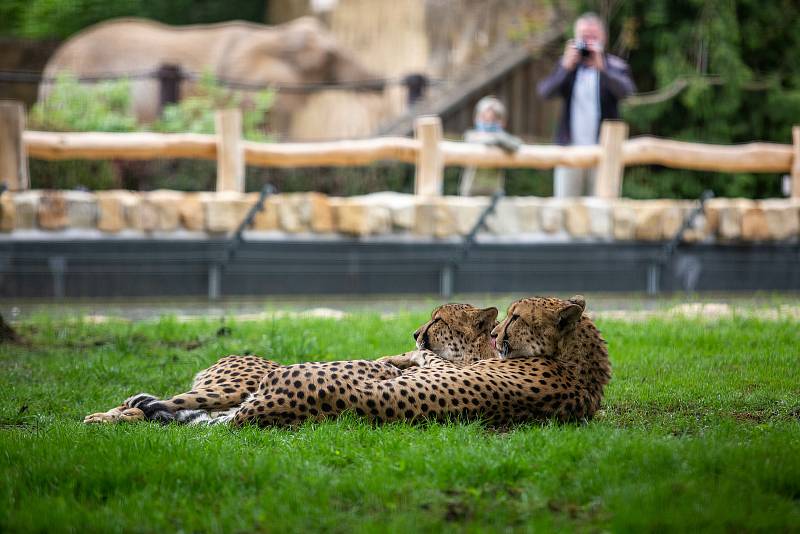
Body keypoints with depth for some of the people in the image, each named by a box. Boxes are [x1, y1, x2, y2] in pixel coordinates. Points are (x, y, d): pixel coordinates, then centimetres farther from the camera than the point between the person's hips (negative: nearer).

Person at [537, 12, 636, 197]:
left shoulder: (615, 66, 5)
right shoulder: (566, 65, 10)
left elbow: (625, 90, -14)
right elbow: (544, 91, -3)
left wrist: (601, 67, -26)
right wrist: (566, 67, -16)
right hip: (570, 148, 2)